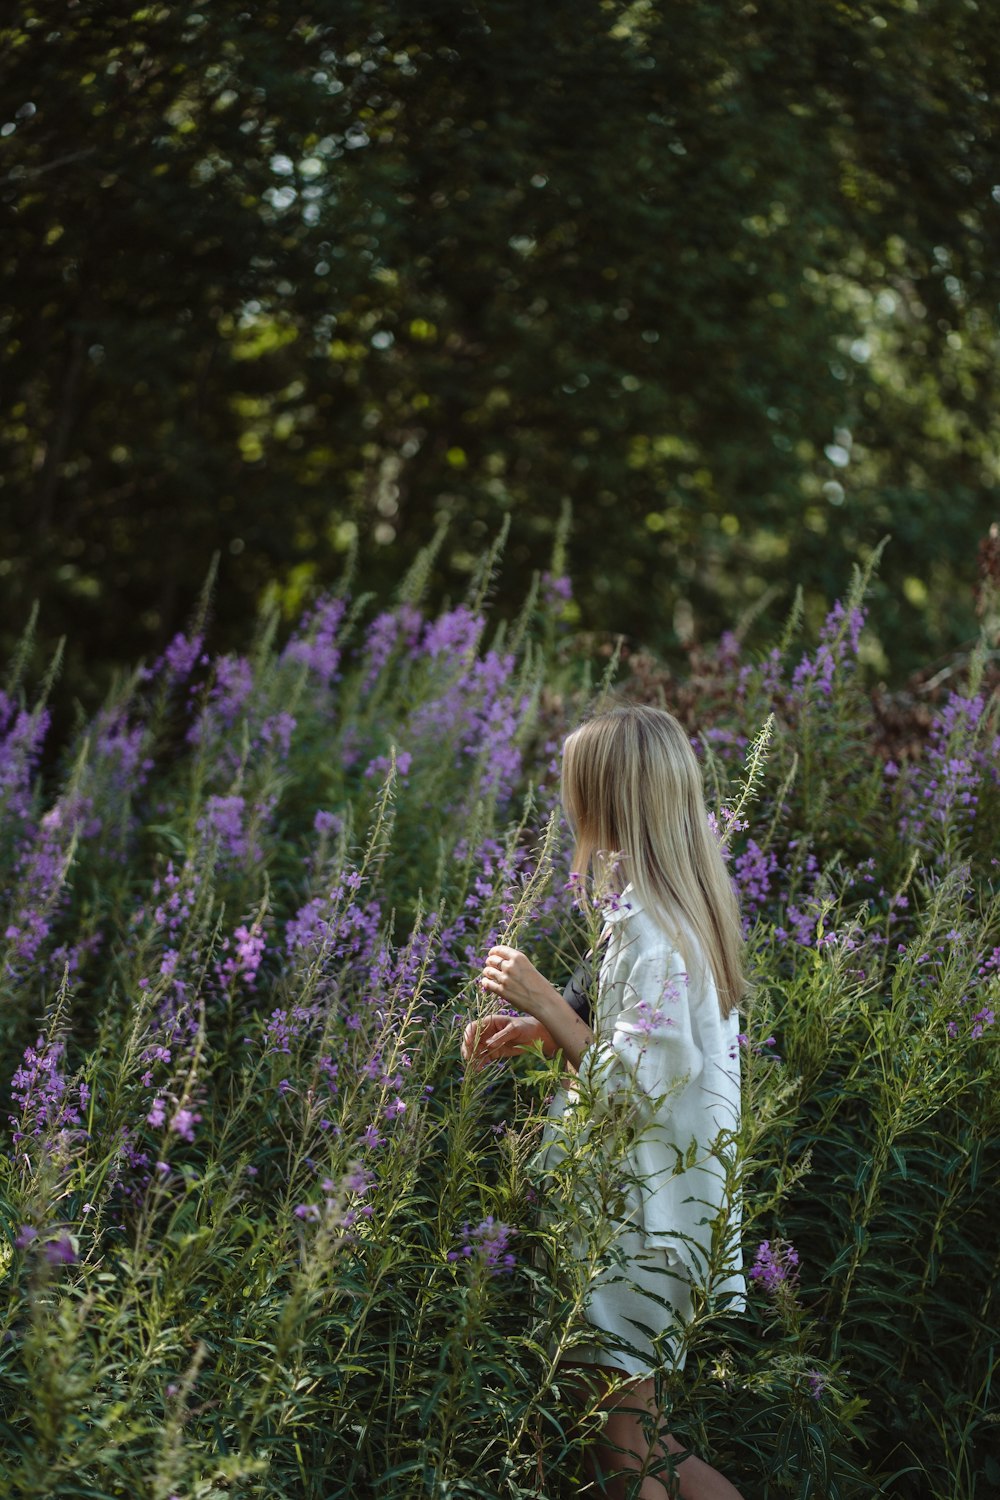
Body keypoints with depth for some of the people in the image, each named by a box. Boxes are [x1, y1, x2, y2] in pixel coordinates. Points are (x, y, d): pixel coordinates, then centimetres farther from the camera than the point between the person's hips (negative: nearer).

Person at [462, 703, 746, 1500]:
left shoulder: (647, 927, -24)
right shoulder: (694, 899, 5)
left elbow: (634, 1090, -24)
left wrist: (543, 998, -18)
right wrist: (542, 1024, 5)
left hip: (650, 1198, -10)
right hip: (679, 1179, 10)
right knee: (635, 1427, 19)